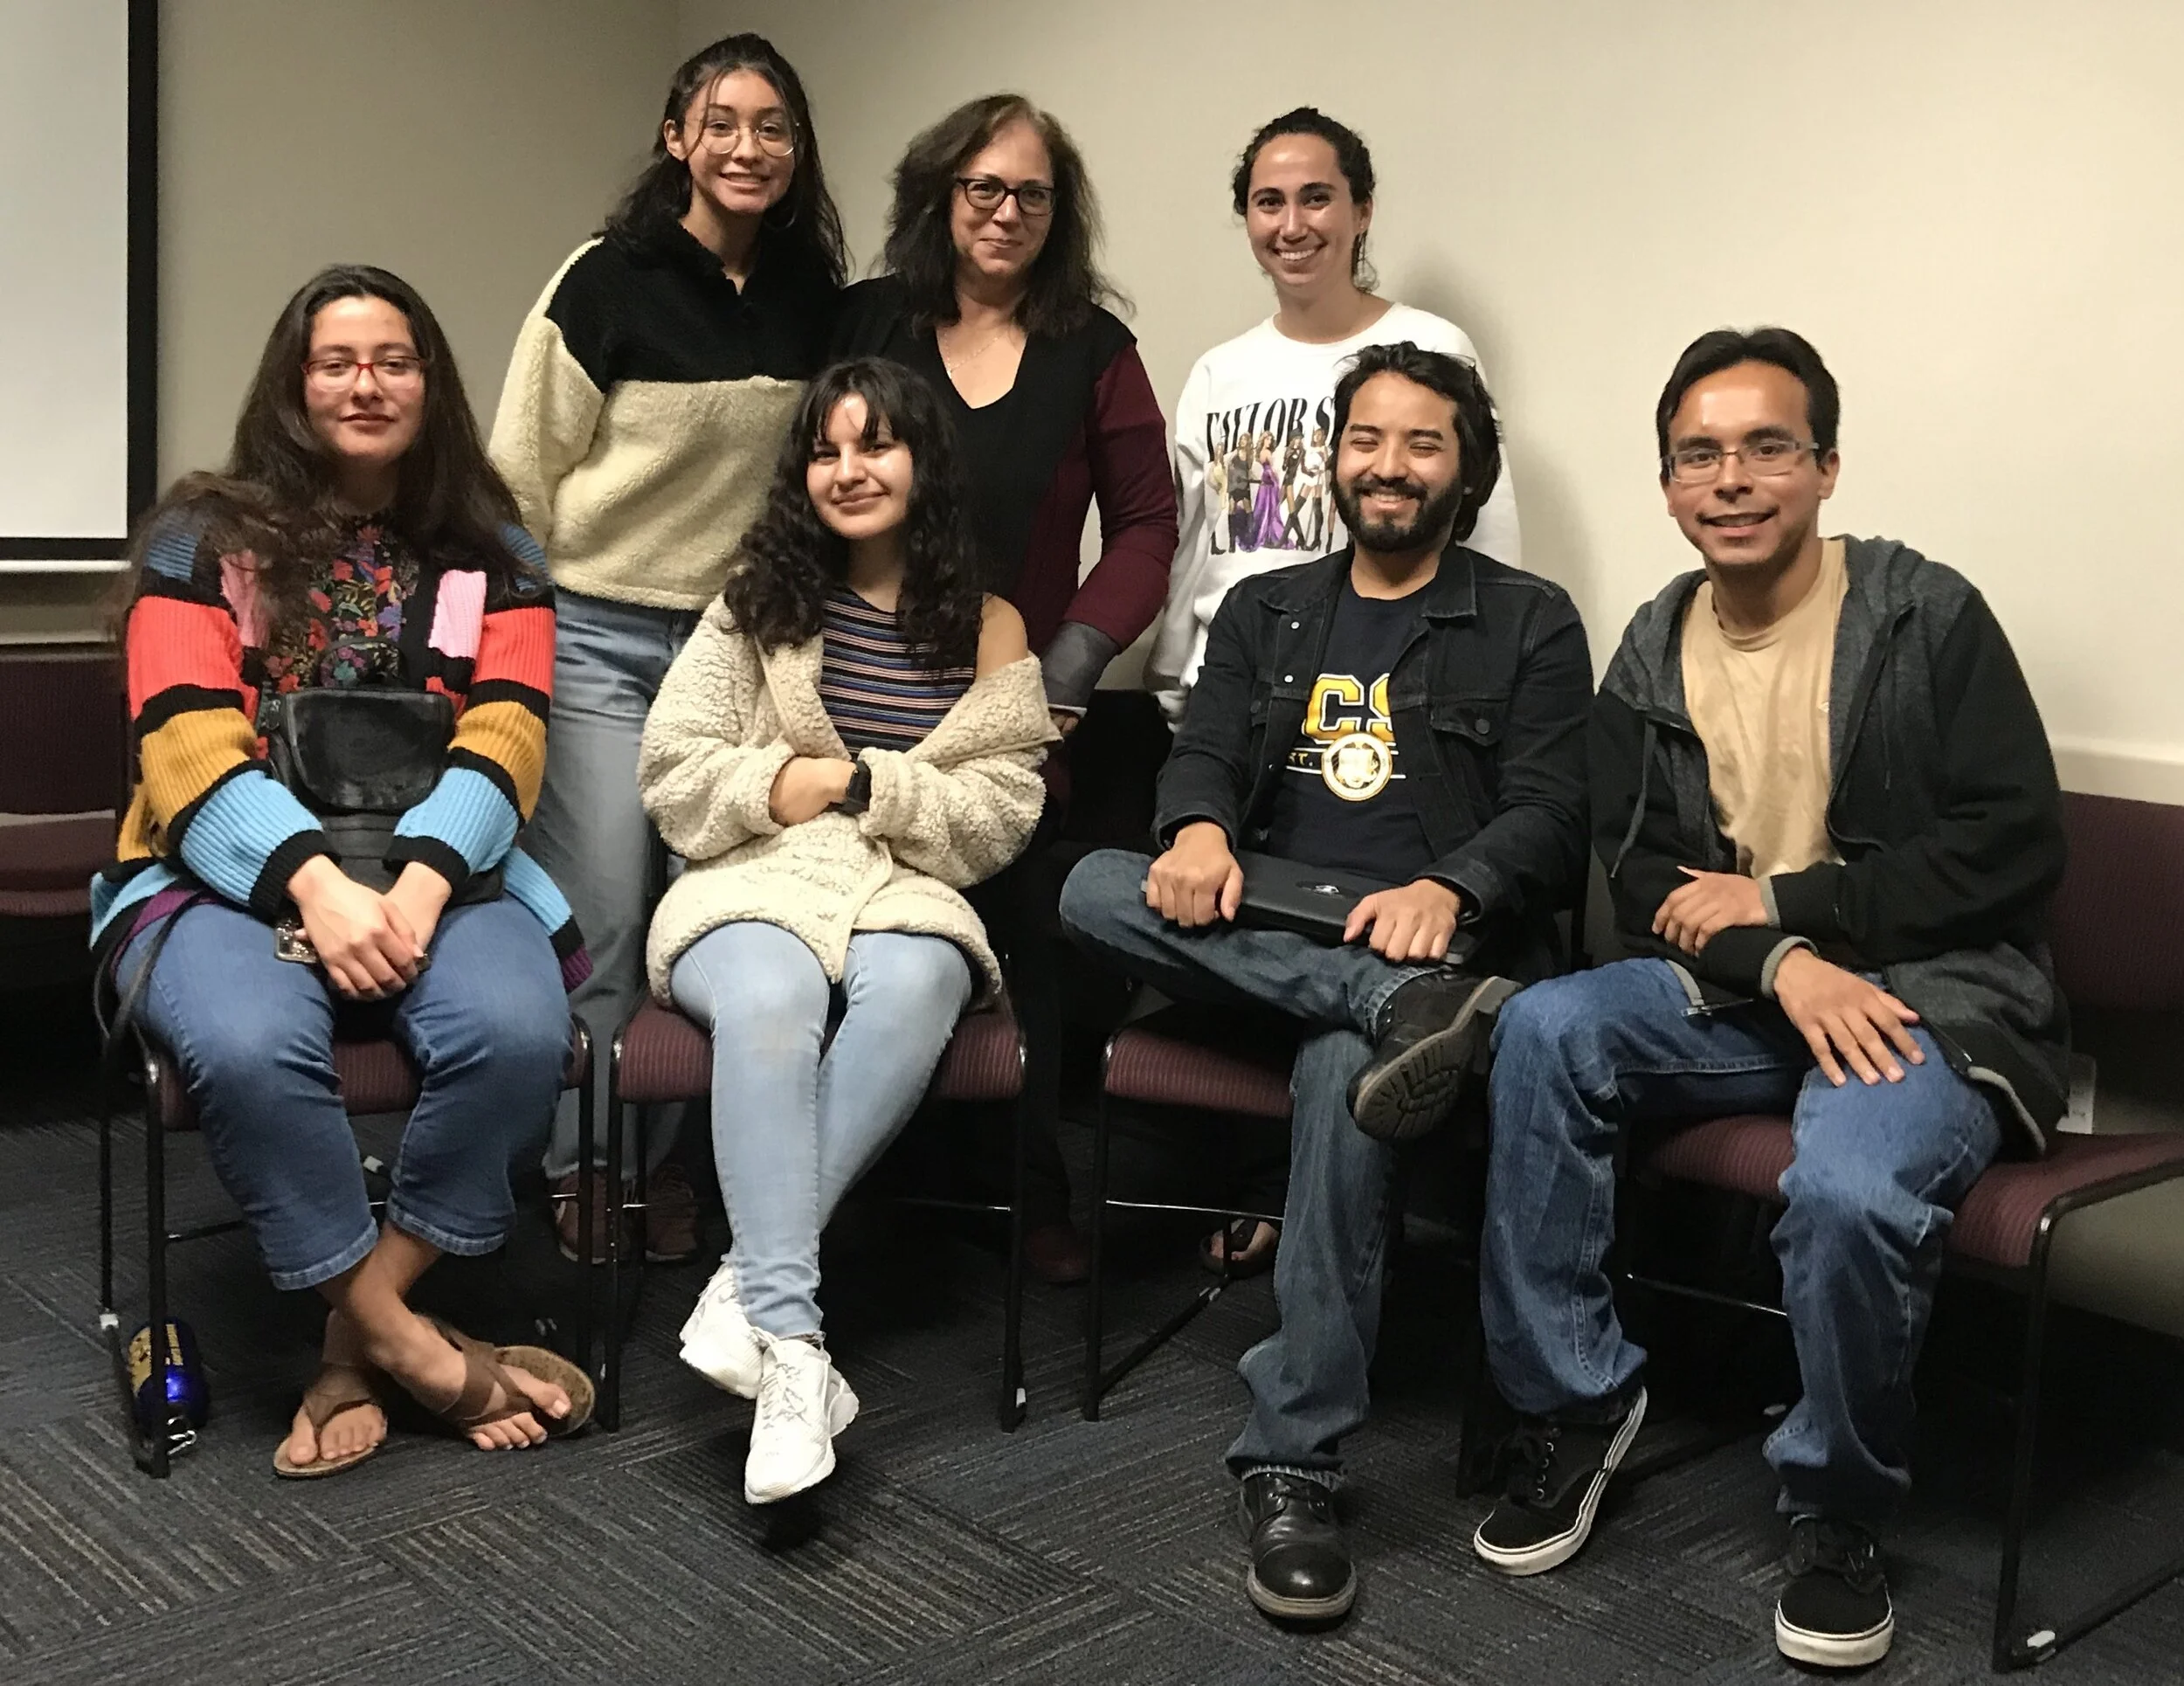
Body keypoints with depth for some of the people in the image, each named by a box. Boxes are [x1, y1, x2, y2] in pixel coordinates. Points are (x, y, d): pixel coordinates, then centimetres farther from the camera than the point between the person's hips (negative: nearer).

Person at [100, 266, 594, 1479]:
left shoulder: (489, 554, 15)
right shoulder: (204, 540, 9)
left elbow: (504, 741, 1)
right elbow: (188, 747, -4)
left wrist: (420, 881, -18)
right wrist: (314, 880, -21)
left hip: (439, 874, 1)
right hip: (234, 879, -1)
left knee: (515, 1029, -32)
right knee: (250, 1043, -36)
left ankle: (356, 1340, -13)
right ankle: (405, 1343, -17)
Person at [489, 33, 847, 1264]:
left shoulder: (816, 298, 4)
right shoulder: (607, 284, -8)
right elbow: (524, 472, -4)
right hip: (603, 639, -4)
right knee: (602, 920, 0)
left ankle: (667, 1158, 20)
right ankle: (580, 1165, 16)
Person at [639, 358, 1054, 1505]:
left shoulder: (988, 631, 11)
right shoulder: (756, 603, 12)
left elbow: (1002, 816, 3)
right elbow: (670, 772, 7)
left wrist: (862, 784, -8)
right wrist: (775, 785, -9)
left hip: (911, 897, 0)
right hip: (753, 889, 0)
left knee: (909, 991, -37)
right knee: (768, 1002, -37)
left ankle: (748, 1286, -32)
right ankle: (789, 1333, -39)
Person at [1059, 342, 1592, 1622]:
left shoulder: (1530, 624, 10)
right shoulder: (1266, 612, 21)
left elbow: (1551, 818, -1)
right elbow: (1206, 754, 7)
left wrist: (1449, 890, -24)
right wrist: (1201, 830, -19)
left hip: (1446, 942, -4)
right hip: (1269, 940, 4)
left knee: (1346, 1070, -38)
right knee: (1098, 888, -25)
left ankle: (1296, 1468, -33)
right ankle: (1404, 1009, -39)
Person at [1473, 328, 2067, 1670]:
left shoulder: (1929, 616, -5)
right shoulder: (1652, 655, 7)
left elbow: (2017, 848, -10)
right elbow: (1642, 880, 4)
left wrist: (1781, 902, -12)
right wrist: (1780, 964, -17)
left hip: (1929, 993, -4)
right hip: (1739, 995, 5)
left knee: (1851, 1190, -34)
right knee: (1544, 1032, -23)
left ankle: (1840, 1517, -5)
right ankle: (1574, 1403, -6)